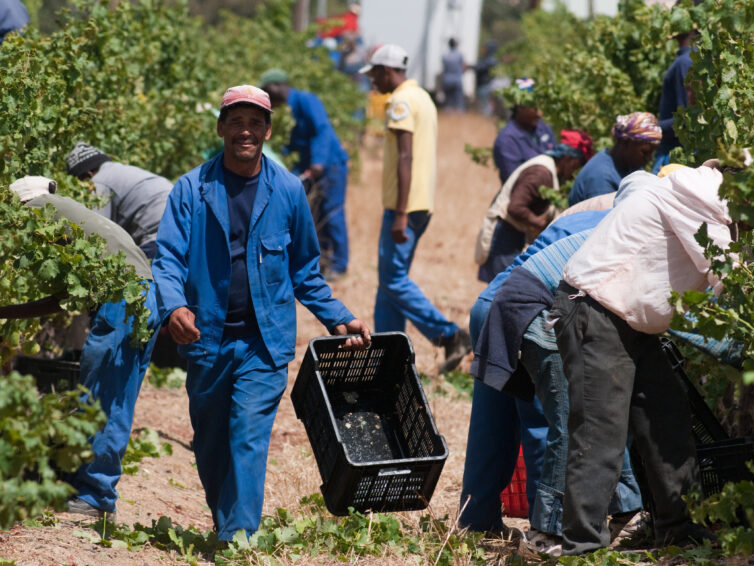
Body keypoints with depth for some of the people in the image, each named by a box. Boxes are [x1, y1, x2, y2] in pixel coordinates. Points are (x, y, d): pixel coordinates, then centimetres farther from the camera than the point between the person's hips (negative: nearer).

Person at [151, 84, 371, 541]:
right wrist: (173, 306, -25)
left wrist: (338, 319, 8)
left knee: (249, 440, -14)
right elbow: (168, 258, -6)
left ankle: (237, 538, -17)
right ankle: (224, 528, 31)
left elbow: (305, 268, 15)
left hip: (265, 342, -1)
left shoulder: (288, 191, 5)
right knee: (209, 447, 12)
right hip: (206, 339, 1)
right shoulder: (192, 189, 1)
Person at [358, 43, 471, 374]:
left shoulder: (402, 102, -13)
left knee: (393, 279, -9)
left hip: (404, 205, -10)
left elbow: (405, 158, -20)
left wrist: (400, 214, -24)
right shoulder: (423, 98, 18)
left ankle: (450, 335, -13)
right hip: (423, 204, 10)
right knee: (390, 279, 12)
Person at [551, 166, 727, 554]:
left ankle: (675, 526, 20)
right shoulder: (694, 193, -18)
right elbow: (725, 276, -18)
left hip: (631, 323, 11)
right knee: (601, 431, -11)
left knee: (668, 417, 11)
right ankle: (583, 544, -10)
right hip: (594, 315, -11)